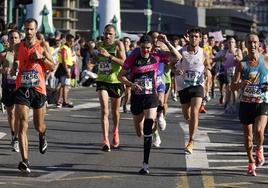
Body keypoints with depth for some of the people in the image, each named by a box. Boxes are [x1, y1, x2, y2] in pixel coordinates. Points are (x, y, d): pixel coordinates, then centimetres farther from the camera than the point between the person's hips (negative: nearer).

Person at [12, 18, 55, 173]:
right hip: (22, 89, 1)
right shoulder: (18, 47, 7)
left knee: (39, 126, 12)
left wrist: (41, 58, -14)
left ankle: (42, 137, 51)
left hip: (38, 89, -1)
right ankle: (25, 160, -19)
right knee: (23, 124, -14)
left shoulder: (42, 47, 1)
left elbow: (52, 67, 2)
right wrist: (14, 68, -1)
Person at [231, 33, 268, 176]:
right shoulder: (242, 64, -2)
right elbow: (233, 87, -5)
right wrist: (241, 84, -26)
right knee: (248, 134, 8)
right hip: (246, 103, 1)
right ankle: (251, 162, 25)